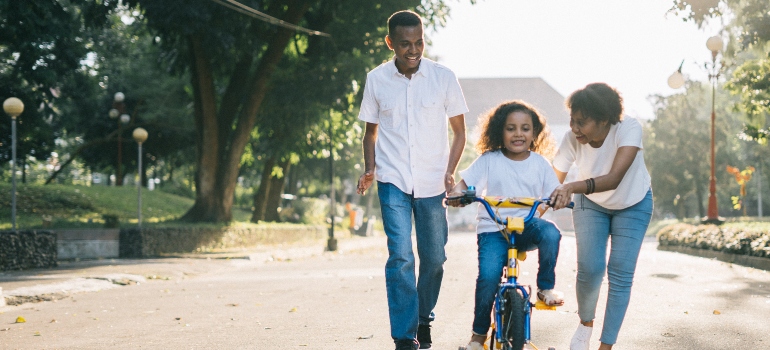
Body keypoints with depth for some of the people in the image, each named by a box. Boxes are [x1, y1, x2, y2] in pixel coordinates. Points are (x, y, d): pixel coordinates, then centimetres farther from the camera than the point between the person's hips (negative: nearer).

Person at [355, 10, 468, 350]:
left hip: (432, 182, 1)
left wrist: (450, 171, -8)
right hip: (393, 181, -1)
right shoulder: (376, 79, -1)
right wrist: (369, 169, -3)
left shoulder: (443, 77, -3)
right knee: (400, 256, -12)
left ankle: (424, 320, 32)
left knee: (434, 258, 8)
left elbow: (459, 131, 5)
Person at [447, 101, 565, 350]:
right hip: (493, 228, -2)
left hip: (527, 225, 2)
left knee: (551, 233, -33)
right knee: (488, 275, -24)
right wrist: (456, 194, -25)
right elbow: (465, 183, -2)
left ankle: (546, 288, -8)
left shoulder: (540, 163, 6)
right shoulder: (489, 160, 0)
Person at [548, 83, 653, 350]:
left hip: (632, 205, -1)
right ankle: (585, 323, 15)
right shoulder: (572, 140, -28)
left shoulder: (629, 130, -35)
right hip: (591, 205, 1)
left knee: (620, 275, -8)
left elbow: (614, 178, -47)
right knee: (589, 269, -14)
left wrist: (574, 187, -62)